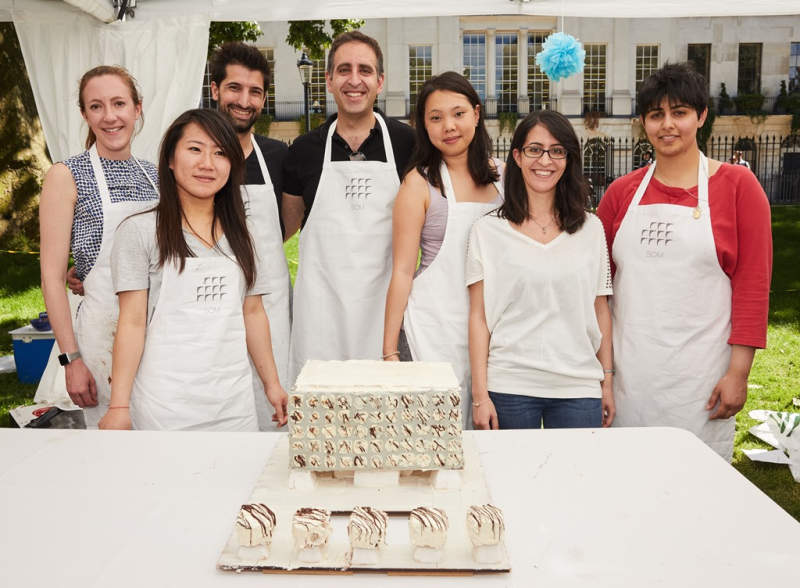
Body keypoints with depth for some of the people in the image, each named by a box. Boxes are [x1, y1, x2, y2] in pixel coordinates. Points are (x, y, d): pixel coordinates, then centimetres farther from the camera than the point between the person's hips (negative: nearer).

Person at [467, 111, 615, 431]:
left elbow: (600, 310, 11)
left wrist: (607, 382, 9)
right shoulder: (488, 230, 1)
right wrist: (479, 395, -5)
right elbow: (478, 317, -1)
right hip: (509, 388, -2)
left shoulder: (591, 228, 8)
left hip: (579, 389, 2)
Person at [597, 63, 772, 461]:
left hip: (699, 375, -2)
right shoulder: (622, 192, 8)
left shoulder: (737, 185, 1)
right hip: (629, 371, 3)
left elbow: (753, 285, -3)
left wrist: (739, 371, -8)